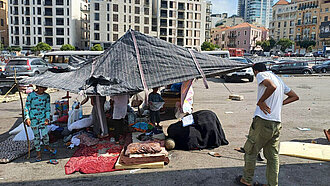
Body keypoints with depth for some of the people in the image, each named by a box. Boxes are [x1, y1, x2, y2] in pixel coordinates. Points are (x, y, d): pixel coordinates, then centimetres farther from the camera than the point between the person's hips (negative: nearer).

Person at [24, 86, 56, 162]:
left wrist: (47, 118, -6)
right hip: (33, 118, -1)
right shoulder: (31, 95, -5)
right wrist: (27, 118, -12)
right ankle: (38, 153, 19)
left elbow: (48, 108, 4)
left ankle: (47, 147, 29)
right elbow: (26, 107, -2)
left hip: (43, 118, 1)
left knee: (44, 134, -2)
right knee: (36, 135, 5)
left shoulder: (47, 96, 1)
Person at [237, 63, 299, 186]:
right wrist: (280, 103, 16)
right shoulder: (278, 79, 20)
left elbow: (272, 86, -25)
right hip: (277, 123, 7)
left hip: (263, 121, -7)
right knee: (273, 156, 14)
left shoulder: (261, 75, -3)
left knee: (250, 151, 10)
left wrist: (260, 101, -15)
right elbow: (295, 97, 25)